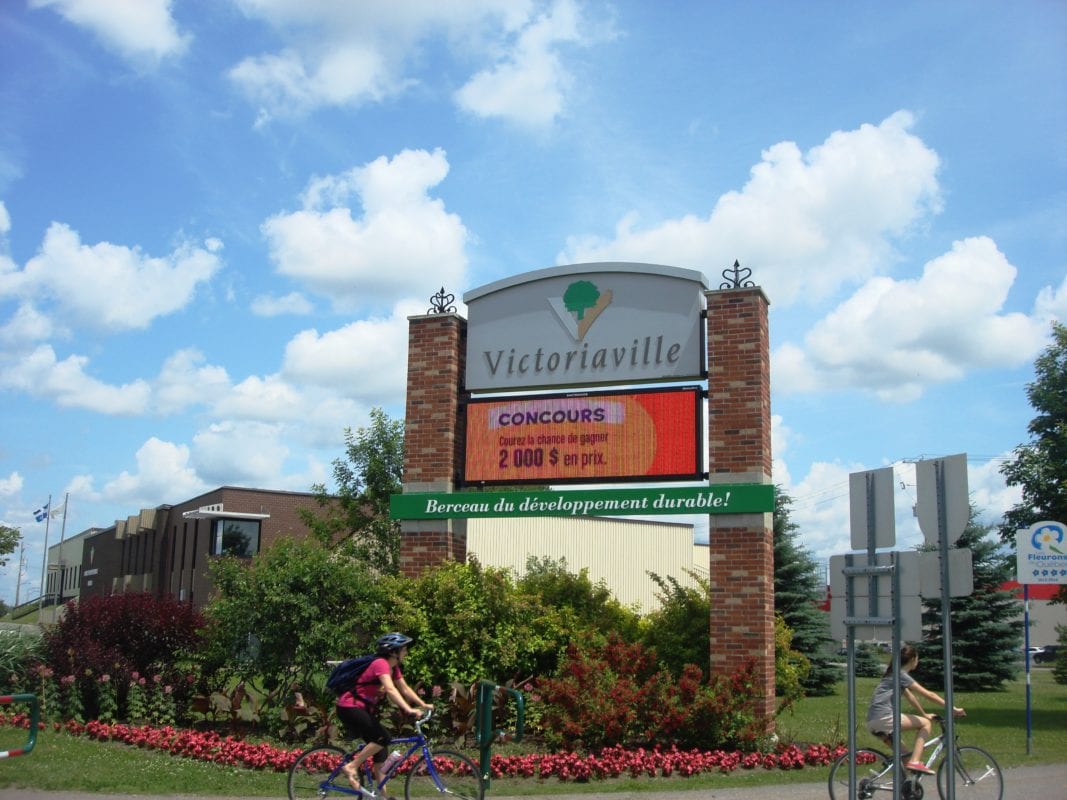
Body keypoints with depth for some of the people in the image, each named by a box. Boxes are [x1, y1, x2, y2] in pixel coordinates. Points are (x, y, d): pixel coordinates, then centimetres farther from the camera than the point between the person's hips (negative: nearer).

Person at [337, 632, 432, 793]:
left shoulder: (393, 667, 8)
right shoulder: (381, 664, -22)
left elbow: (405, 689, 10)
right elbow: (391, 690, -34)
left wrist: (423, 705, 0)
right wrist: (408, 709, -42)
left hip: (364, 708, 10)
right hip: (349, 707, -10)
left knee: (380, 748, 7)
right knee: (383, 738, -20)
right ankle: (351, 767, -9)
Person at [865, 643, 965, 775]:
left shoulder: (895, 674, 21)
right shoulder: (901, 675, -7)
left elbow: (910, 697, 31)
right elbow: (929, 695, -10)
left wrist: (924, 714, 35)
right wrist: (953, 709, -8)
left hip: (873, 722, 9)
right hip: (884, 718, -9)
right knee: (925, 723, -1)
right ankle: (915, 761, -9)